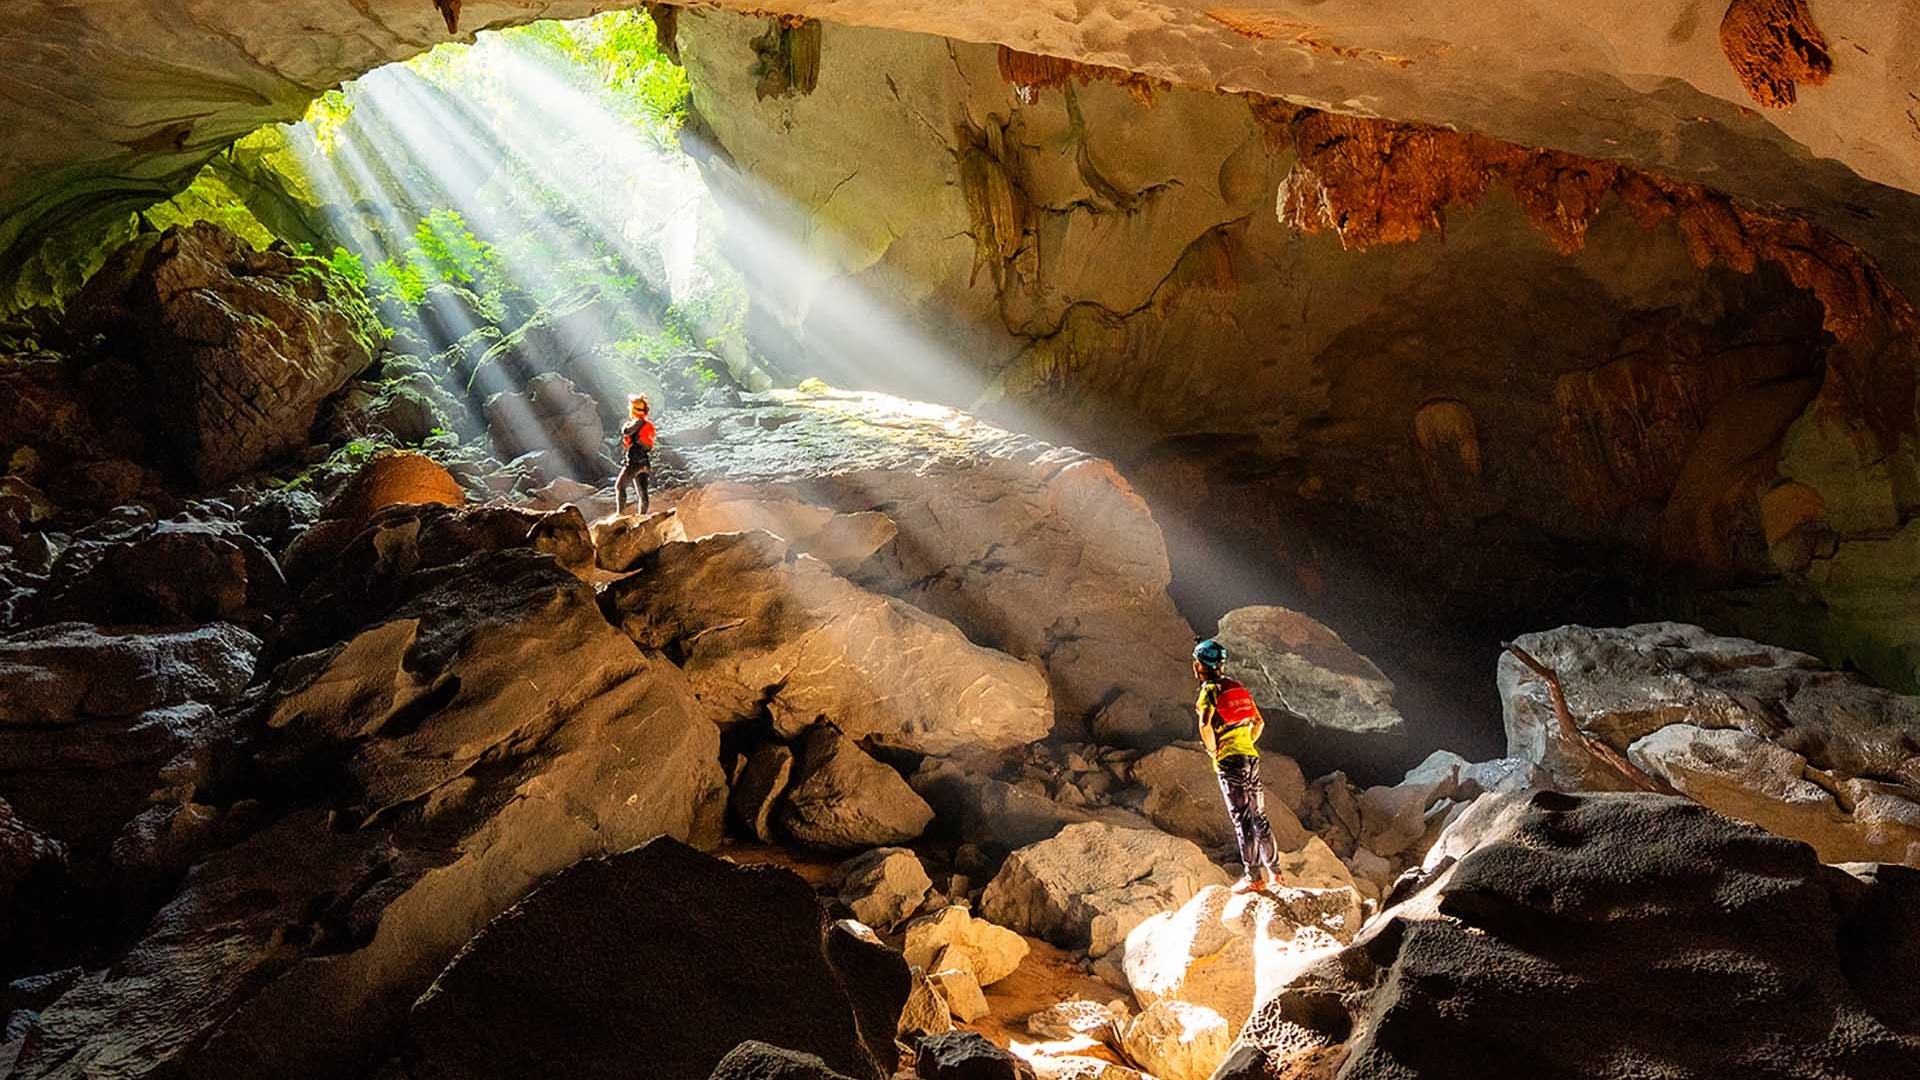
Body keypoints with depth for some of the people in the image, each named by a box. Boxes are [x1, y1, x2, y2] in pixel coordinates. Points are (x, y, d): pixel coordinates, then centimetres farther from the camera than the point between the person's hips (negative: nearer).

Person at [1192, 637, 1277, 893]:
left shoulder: (1209, 690, -8)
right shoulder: (1237, 688, 14)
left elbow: (1205, 724, -24)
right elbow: (1259, 722, 18)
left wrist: (1213, 750, -9)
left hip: (1229, 759, -7)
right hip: (1251, 756, 7)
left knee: (1242, 818, -5)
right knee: (1259, 815, 13)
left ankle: (1254, 876, -3)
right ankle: (1272, 870, 18)